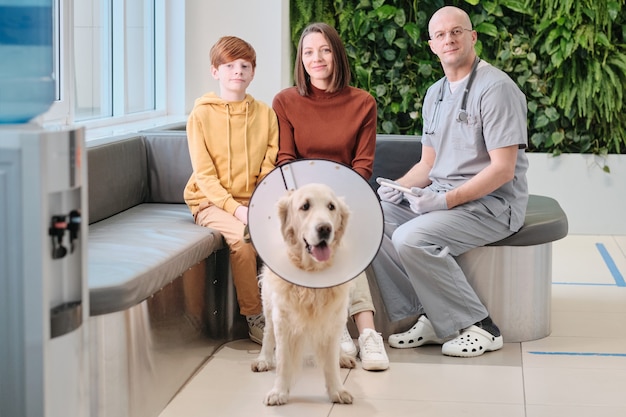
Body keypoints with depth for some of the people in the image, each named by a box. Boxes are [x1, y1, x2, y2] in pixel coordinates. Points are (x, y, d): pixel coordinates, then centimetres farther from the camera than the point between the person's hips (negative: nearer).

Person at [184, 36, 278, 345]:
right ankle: (254, 318, -15)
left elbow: (268, 170, 4)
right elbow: (204, 175, -7)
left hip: (252, 201, 3)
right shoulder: (201, 115, -2)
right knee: (243, 237, -33)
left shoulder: (265, 114, 8)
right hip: (211, 201, -3)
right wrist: (235, 208, -21)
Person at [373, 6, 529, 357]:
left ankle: (479, 327, -13)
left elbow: (503, 169, -17)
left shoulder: (495, 87, -11)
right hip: (440, 196, 8)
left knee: (410, 237, -29)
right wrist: (397, 187, -3)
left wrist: (446, 200, -24)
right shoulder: (435, 94, 16)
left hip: (491, 203, -8)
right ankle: (429, 317, -5)